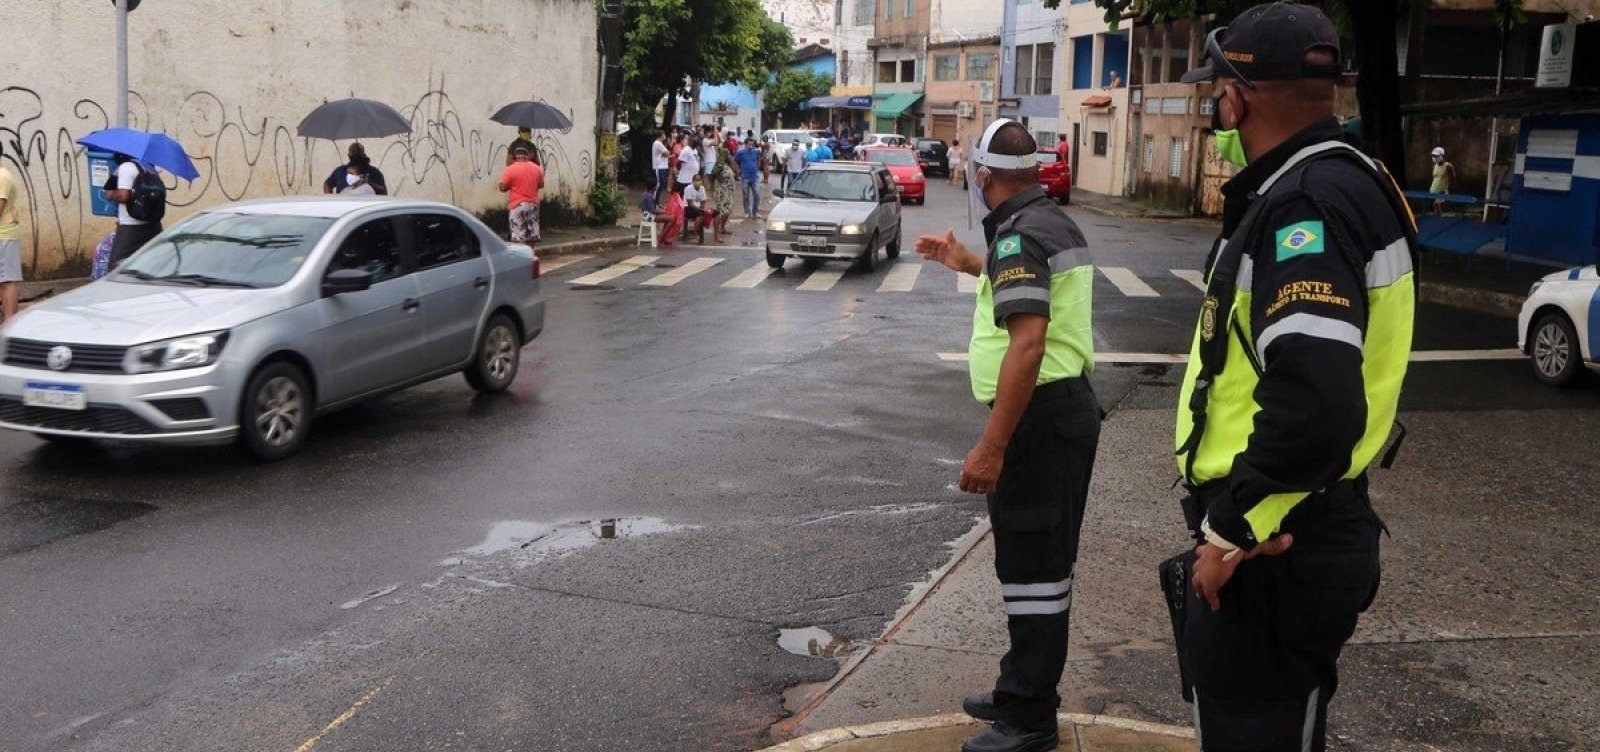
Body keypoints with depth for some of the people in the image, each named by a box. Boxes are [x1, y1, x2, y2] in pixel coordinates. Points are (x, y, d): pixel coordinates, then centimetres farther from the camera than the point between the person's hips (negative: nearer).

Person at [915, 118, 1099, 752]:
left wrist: (991, 448, -29)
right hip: (1068, 407, 10)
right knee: (1042, 562, 18)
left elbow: (1028, 343, -28)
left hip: (1040, 414, -10)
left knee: (1033, 568, -2)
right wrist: (967, 264, 43)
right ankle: (1023, 693, 32)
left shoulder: (1018, 234, -18)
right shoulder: (1055, 221, 13)